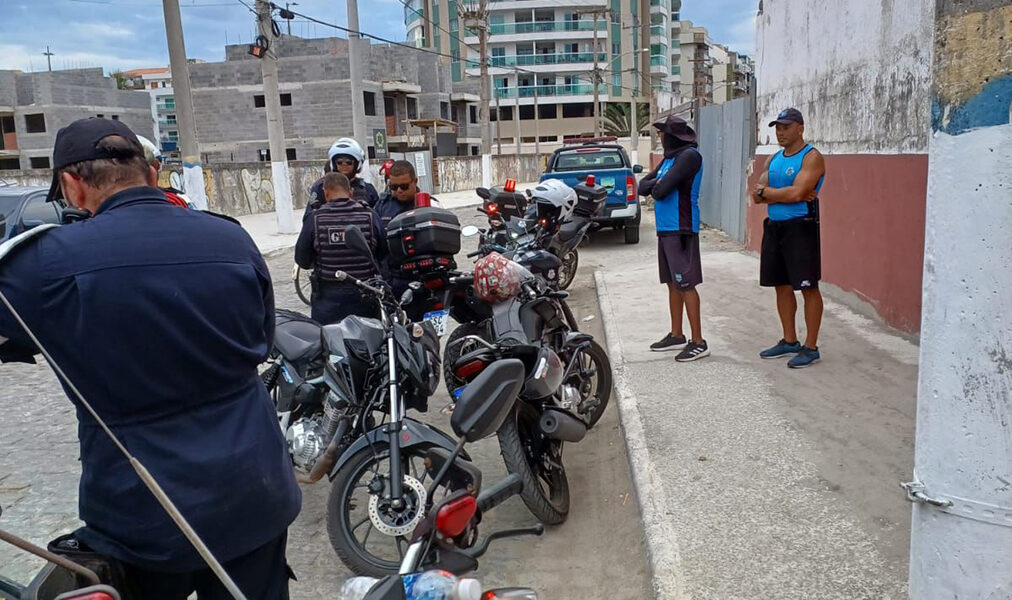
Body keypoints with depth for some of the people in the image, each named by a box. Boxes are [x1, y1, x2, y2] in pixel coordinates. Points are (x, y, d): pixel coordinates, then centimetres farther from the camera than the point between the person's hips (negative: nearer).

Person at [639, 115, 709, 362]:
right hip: (665, 229, 9)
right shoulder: (669, 158, 17)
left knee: (686, 285, -9)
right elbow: (643, 186, 12)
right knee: (673, 284, 14)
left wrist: (655, 187, 2)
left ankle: (698, 342, -5)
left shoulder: (689, 156, -12)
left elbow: (661, 190, -19)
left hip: (681, 230, -9)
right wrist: (656, 184, -8)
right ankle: (676, 336, 23)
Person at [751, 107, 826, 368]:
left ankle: (811, 347, 3)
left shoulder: (812, 157, -7)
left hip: (800, 227, -8)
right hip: (773, 227, 8)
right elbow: (757, 196, 3)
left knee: (808, 288, -4)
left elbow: (796, 193, -21)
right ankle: (789, 341, 24)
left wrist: (766, 191, -6)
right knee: (782, 286, 12)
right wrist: (785, 194, -12)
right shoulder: (773, 160, 15)